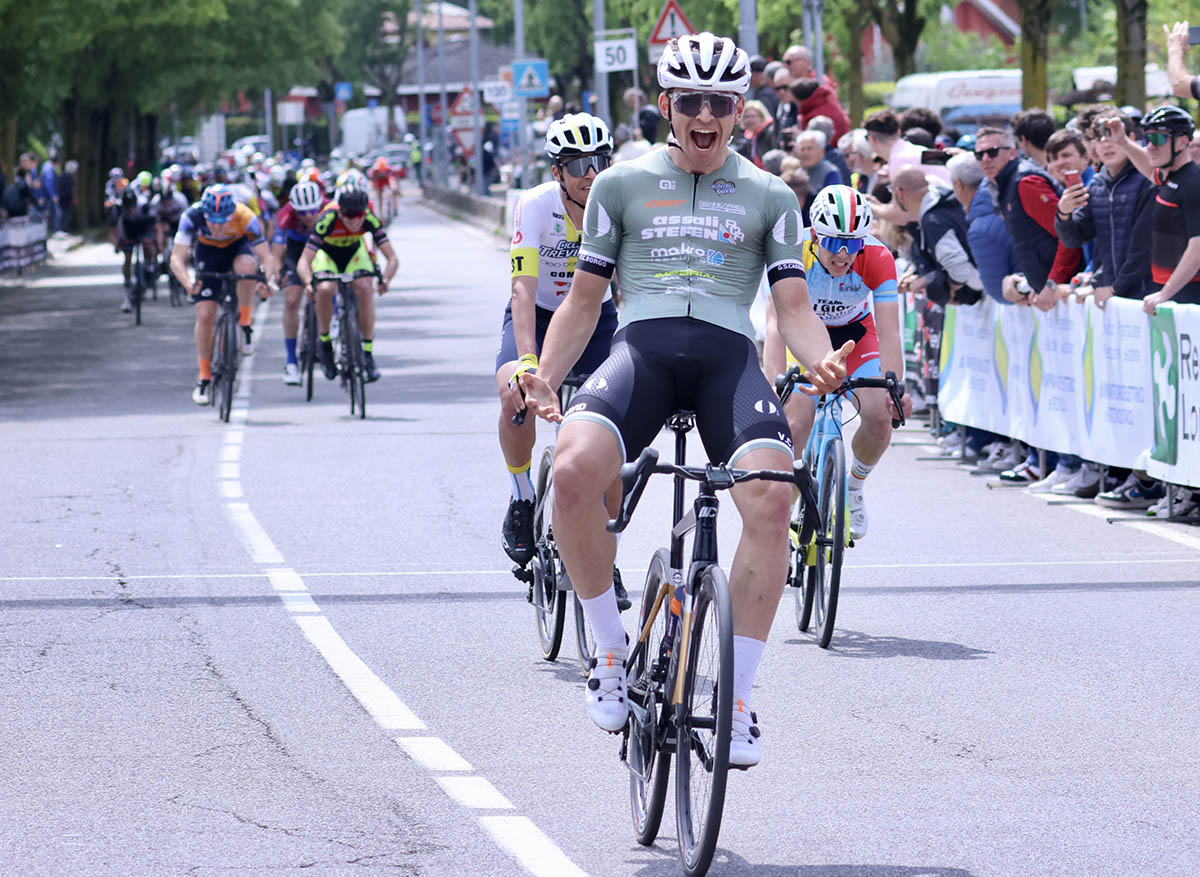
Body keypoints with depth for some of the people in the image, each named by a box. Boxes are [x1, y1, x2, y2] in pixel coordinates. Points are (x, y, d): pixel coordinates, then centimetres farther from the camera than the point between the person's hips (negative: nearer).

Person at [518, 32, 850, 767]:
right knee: (575, 468, -32)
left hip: (729, 353, 0)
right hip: (642, 346, 0)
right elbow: (585, 299, 20)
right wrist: (545, 376, 4)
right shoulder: (623, 186, 17)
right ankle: (612, 650, -11)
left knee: (771, 493, -29)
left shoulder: (769, 197, 17)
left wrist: (820, 358, -12)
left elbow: (794, 304, 11)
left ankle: (739, 695, -16)